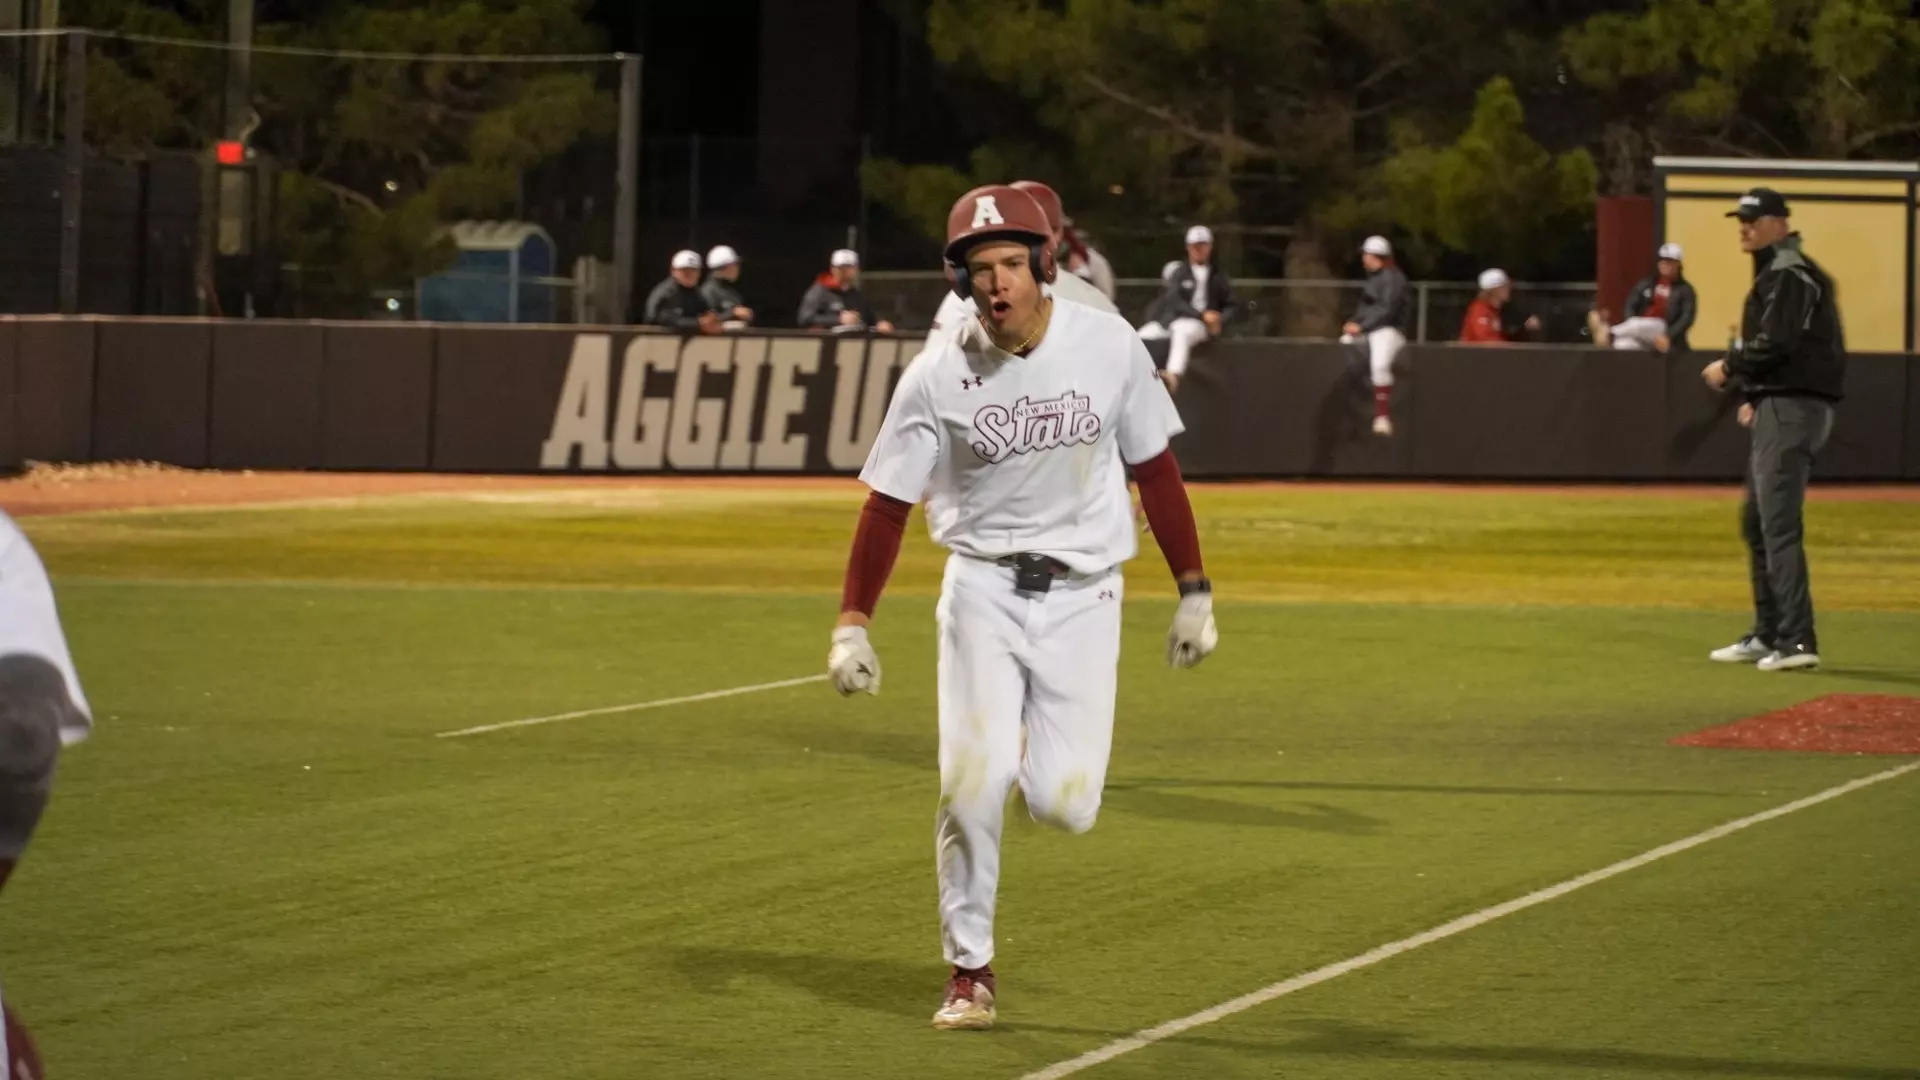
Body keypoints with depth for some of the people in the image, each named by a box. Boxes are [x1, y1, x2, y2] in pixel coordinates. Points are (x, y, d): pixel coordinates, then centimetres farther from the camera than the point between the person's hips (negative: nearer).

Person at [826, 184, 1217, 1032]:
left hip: (1083, 595, 0)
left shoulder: (1109, 347, -7)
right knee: (971, 781, -13)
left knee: (1064, 806, -9)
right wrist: (852, 624, -8)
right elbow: (888, 503, -3)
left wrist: (1193, 591, 5)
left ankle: (1039, 754, 30)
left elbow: (1155, 469, 4)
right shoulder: (938, 377, -9)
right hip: (983, 587, 0)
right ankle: (970, 971, 5)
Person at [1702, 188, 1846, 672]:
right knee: (1755, 522, 17)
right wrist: (1756, 395, 11)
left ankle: (1797, 640, -21)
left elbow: (1776, 343, -22)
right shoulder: (1775, 272, 20)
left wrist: (1729, 368, -8)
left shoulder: (1788, 274, -12)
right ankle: (1768, 635, 24)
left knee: (1779, 524, -16)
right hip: (1778, 406, 11)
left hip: (1792, 409, -11)